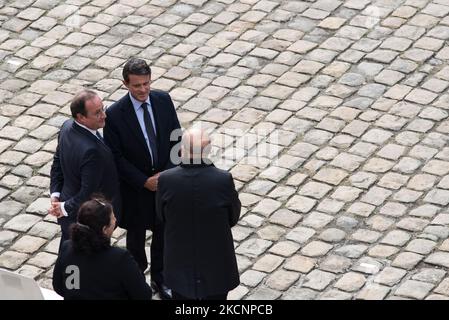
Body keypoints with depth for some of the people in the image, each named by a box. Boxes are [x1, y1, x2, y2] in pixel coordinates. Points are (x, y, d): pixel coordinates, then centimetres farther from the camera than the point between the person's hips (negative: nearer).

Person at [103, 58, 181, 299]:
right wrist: (144, 181, -18)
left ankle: (159, 278, 38)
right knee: (136, 234, 17)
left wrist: (167, 173, -13)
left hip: (164, 180, 3)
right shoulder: (115, 114, -22)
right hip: (135, 187, -3)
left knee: (163, 232, 18)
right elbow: (116, 157, -16)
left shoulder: (163, 101, -10)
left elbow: (176, 139, -2)